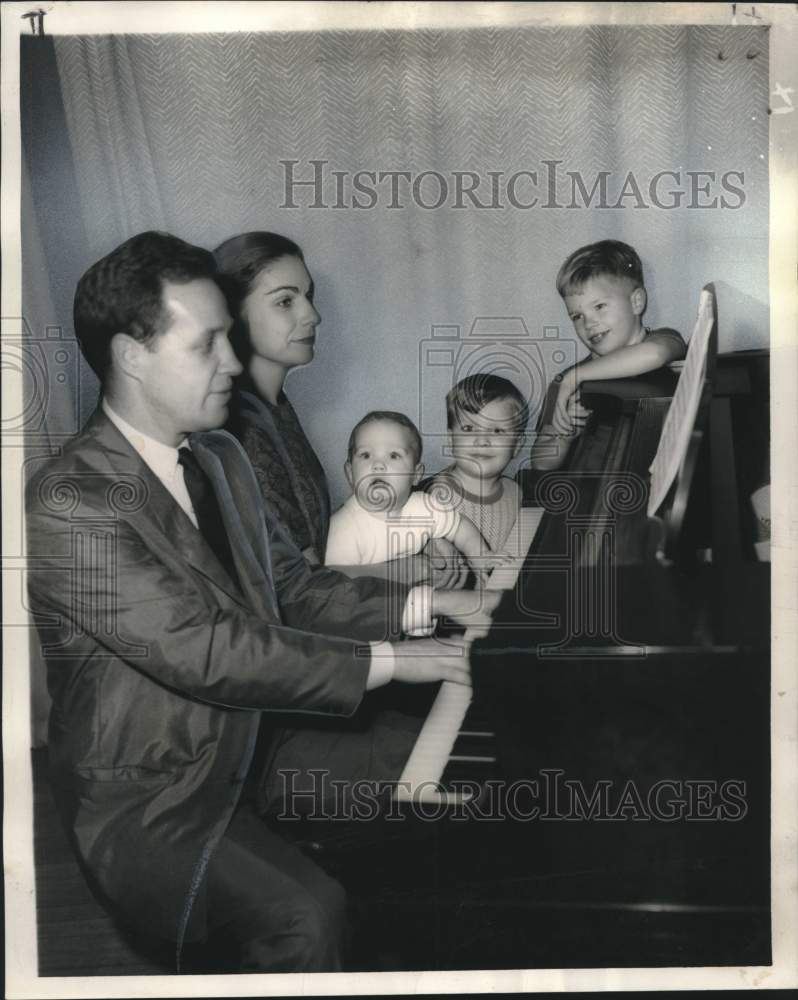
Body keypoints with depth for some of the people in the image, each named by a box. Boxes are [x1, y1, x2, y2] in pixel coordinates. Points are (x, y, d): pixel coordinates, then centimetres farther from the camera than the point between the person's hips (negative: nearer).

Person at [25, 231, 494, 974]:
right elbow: (207, 653, -27)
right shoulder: (68, 506, -21)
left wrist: (420, 606, -5)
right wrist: (388, 661, -24)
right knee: (304, 920, -29)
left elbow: (293, 588, 10)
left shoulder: (220, 459, 6)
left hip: (253, 759, 8)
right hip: (147, 808, -7)